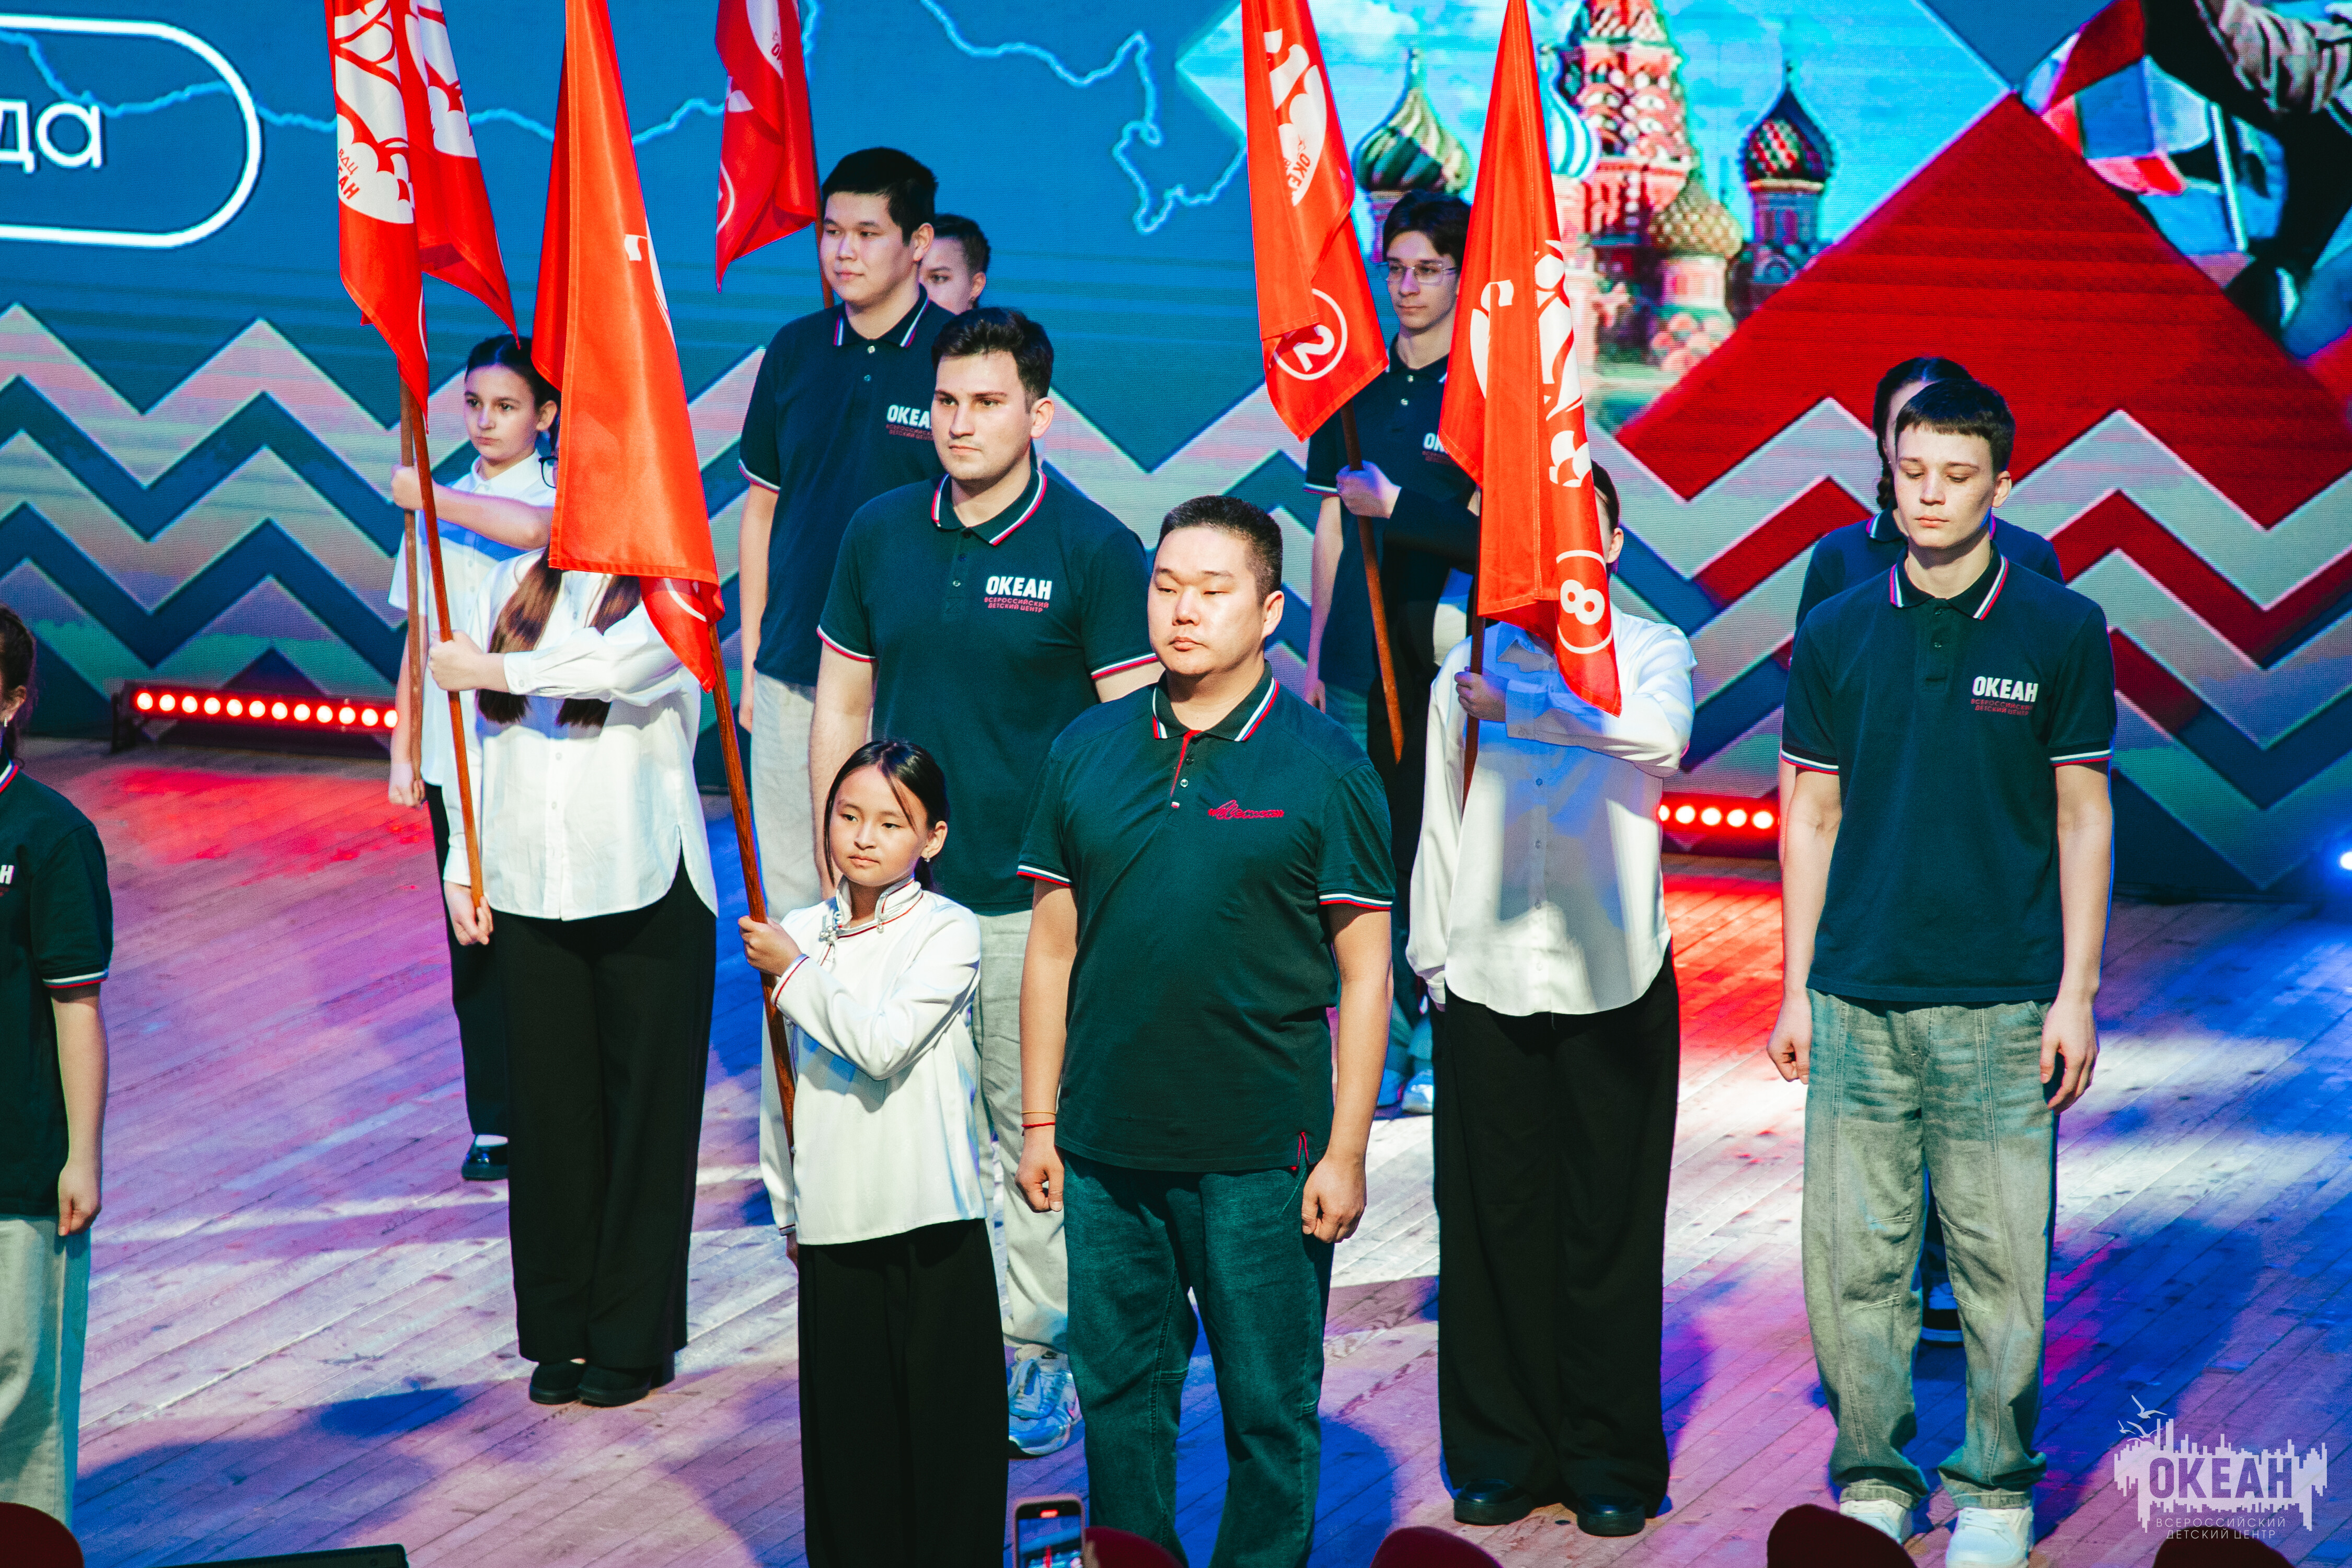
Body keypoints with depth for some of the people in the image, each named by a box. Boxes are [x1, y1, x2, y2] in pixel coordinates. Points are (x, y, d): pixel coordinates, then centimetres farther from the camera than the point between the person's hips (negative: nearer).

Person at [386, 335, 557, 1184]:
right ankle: (494, 1122, 15)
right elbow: (420, 636, 15)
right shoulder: (439, 507, 11)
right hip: (454, 755, 5)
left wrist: (431, 500, -21)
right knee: (474, 939, 7)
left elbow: (532, 527, -32)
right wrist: (403, 749, 12)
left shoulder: (563, 494, -6)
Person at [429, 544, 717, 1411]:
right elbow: (475, 730, 14)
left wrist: (494, 672, -12)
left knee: (642, 1110, 2)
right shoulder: (511, 587, 10)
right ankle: (562, 1337, 18)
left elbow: (619, 662, -26)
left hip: (647, 894, -4)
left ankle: (632, 1341, 12)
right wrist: (464, 867, 10)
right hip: (529, 898, 4)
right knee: (548, 1112, 7)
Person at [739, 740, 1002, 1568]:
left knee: (940, 1413, -1)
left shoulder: (948, 932, -6)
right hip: (834, 1221, 4)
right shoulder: (798, 935, 8)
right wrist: (788, 1207, 16)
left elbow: (882, 1044, -18)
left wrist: (795, 973, -9)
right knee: (844, 1422, 8)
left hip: (932, 1221, -4)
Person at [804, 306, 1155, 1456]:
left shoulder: (1093, 549, -6)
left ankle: (1038, 1351, 17)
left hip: (1035, 900, -4)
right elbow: (841, 706, 13)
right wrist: (839, 863, 8)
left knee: (1037, 1134, 4)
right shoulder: (879, 534, 6)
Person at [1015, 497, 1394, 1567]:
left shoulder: (1323, 767, -5)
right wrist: (1040, 1122, 8)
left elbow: (1364, 974, -4)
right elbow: (1052, 948, 10)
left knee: (1269, 1410, 5)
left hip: (1262, 1157, -3)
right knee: (1118, 1395, 12)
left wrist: (1345, 1152, -8)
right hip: (1107, 1151, 3)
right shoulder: (1088, 752, 5)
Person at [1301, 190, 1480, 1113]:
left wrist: (1392, 505, -13)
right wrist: (1317, 649, 15)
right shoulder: (1356, 384, 12)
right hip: (1361, 658, 4)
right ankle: (1387, 1047, 12)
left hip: (1450, 662, -4)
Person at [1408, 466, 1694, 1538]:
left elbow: (1662, 736, -21)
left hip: (1614, 980, -2)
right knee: (1493, 1220, 4)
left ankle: (1610, 1462, 11)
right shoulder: (1471, 665, 9)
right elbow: (1442, 825, 13)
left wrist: (1520, 707, -18)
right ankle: (1501, 1453, 15)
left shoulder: (1649, 649, 2)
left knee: (1610, 1227, 1)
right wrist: (1434, 958, 10)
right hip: (1487, 980, 2)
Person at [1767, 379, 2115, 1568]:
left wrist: (2076, 993, -2)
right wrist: (1797, 988, 7)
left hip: (2001, 1005, -2)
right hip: (1858, 1000, 2)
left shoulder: (2061, 630, 0)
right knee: (1854, 1258, 4)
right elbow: (1813, 818, 11)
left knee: (2001, 1260, 2)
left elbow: (2083, 815, 2)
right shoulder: (1837, 635, 6)